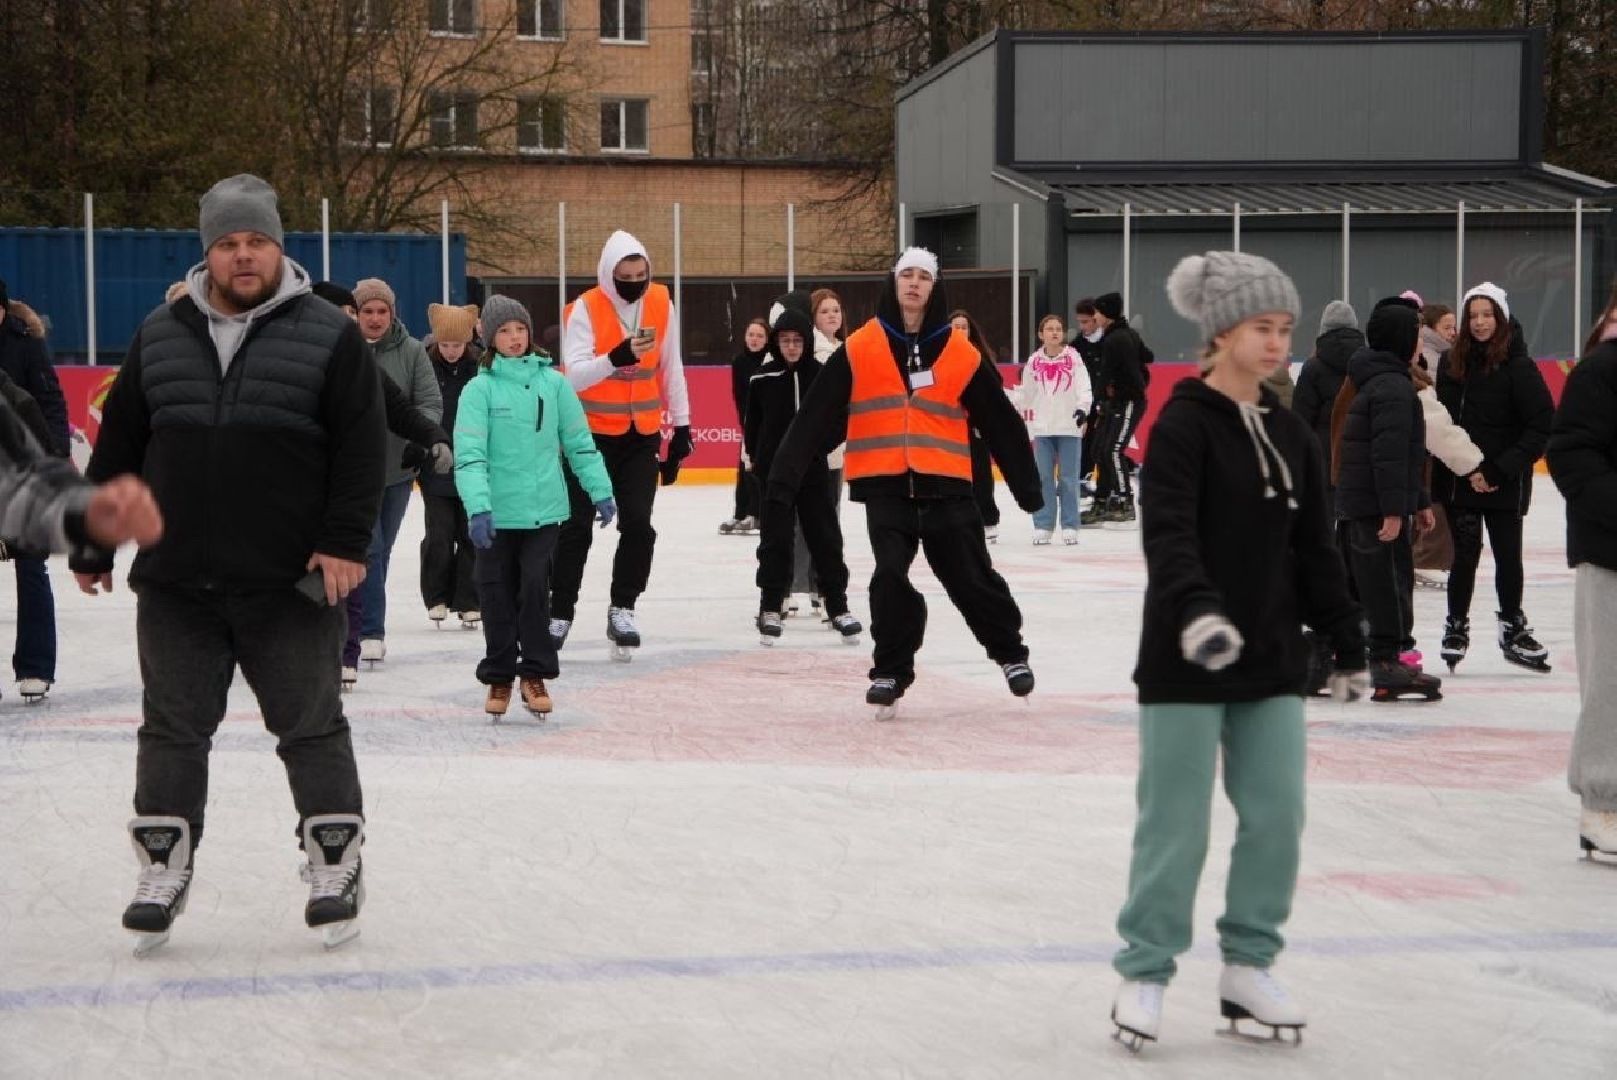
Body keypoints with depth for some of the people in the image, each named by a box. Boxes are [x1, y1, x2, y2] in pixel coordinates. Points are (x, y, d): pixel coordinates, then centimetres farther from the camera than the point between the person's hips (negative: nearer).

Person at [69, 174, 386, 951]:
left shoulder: (328, 336, -2)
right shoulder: (159, 337, 8)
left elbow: (362, 448, -6)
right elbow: (117, 451, 13)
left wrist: (344, 541, -14)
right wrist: (93, 545, 12)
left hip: (291, 584, -3)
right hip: (176, 583, 3)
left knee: (311, 726, 7)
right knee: (173, 730, 9)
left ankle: (334, 864, 19)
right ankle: (163, 870, 20)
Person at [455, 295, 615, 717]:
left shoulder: (553, 382, 3)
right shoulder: (480, 389, -5)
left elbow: (579, 441, 9)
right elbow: (469, 453, -12)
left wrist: (601, 491, 8)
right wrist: (477, 506, -22)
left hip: (544, 509, 1)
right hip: (497, 512, -1)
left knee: (535, 588, -2)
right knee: (497, 595, 6)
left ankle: (535, 673, 10)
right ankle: (499, 676, 18)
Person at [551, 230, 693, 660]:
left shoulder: (661, 303, -2)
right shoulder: (585, 309, -15)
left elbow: (671, 367, 9)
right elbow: (575, 374, -25)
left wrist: (681, 425, 11)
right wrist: (619, 356, -40)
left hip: (642, 434, 3)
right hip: (592, 433, -3)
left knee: (638, 524, -3)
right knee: (577, 526, 3)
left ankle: (622, 610, 9)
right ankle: (560, 612, 14)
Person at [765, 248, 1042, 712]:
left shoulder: (961, 354, 3)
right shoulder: (858, 349, 1)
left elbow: (1001, 423, 9)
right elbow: (816, 418, -1)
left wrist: (1026, 483, 11)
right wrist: (785, 476, -5)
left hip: (946, 484, 1)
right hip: (884, 484, 0)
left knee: (970, 575, 6)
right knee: (890, 574, -11)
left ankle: (1009, 651, 28)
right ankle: (891, 669, 5)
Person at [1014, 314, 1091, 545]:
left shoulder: (1073, 357, 0)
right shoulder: (1035, 361, 8)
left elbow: (1084, 386, -10)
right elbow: (1025, 394, 14)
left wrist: (1083, 407, -26)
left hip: (1069, 428, -2)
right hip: (1043, 428, 2)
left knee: (1068, 479, 1)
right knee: (1043, 478, 2)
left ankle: (1070, 527, 6)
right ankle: (1043, 526, 6)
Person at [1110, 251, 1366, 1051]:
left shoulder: (1291, 436, 10)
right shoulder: (1183, 425, -10)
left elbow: (1315, 551, 16)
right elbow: (1167, 534, -23)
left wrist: (1348, 645, 16)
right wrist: (1195, 610, -38)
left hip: (1271, 659, 6)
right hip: (1187, 658, -6)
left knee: (1276, 817, 5)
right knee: (1176, 824, -1)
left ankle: (1248, 966, 19)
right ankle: (1144, 974, 11)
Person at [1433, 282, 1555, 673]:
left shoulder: (1518, 366, -9)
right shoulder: (1451, 363, 2)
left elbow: (1542, 425, -12)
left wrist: (1500, 470, -15)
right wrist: (1466, 469, -2)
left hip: (1506, 484, -2)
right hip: (1459, 480, 2)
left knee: (1508, 556, 7)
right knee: (1465, 555, 7)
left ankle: (1512, 627, 25)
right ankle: (1456, 627, 22)